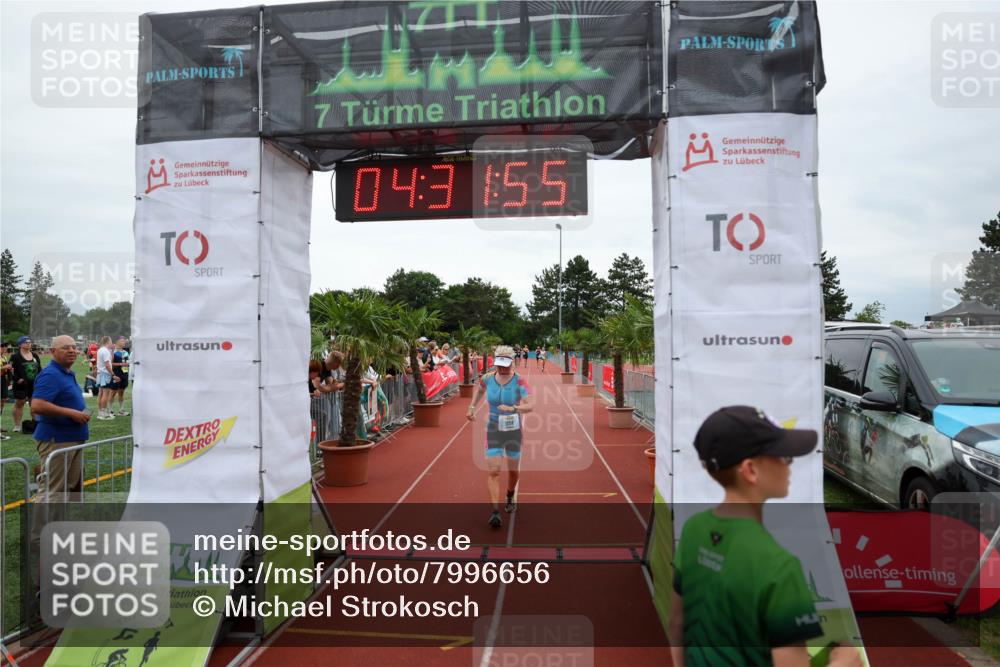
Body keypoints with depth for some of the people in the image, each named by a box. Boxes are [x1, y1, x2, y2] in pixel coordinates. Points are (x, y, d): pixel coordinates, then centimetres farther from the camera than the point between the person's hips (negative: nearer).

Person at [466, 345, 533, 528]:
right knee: (494, 471, -10)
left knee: (513, 470, 15)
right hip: (493, 430, 1)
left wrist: (513, 408, -42)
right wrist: (472, 407, 12)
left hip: (513, 430, -1)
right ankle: (495, 512, -9)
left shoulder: (520, 381, -15)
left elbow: (529, 405, -26)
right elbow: (479, 389, 19)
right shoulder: (487, 379, -6)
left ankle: (510, 496, 46)